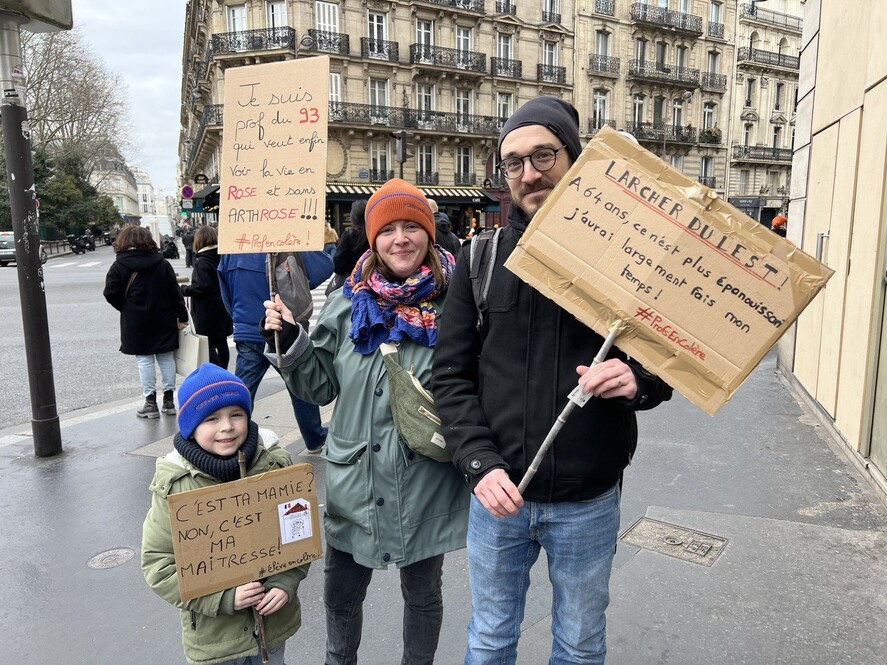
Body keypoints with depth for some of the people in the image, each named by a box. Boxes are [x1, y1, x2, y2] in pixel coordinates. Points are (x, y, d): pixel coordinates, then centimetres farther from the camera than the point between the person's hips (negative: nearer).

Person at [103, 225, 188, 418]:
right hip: (163, 321, 2)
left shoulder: (119, 266, -4)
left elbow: (110, 293, -10)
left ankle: (151, 402, 5)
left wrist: (126, 308, 6)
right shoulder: (163, 264, 3)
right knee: (166, 358, 9)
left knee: (144, 360, 3)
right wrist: (182, 317, 1)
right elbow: (175, 292, -1)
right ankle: (169, 399, 14)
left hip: (136, 322, -2)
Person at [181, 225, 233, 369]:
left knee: (209, 346, -1)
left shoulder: (201, 263, -18)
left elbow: (201, 287, -26)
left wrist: (184, 289, -12)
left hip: (206, 312, -8)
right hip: (223, 309, 8)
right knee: (221, 343, 17)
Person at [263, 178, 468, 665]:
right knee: (340, 595, 22)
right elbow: (320, 386, 4)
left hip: (425, 484, -3)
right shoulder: (350, 303, -1)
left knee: (422, 594, 20)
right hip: (353, 479, 3)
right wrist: (288, 339, -8)